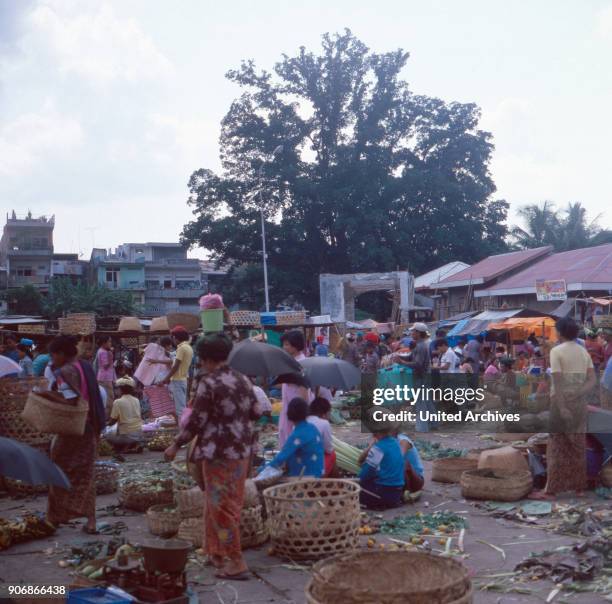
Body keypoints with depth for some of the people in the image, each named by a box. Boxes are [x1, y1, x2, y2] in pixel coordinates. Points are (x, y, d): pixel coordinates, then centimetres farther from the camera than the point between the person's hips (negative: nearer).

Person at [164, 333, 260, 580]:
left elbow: (196, 420, -14)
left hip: (219, 453, -8)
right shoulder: (243, 380, 6)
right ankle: (216, 551, 30)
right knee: (231, 503, 18)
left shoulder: (209, 382, -15)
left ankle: (234, 564, 4)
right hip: (242, 450, 8)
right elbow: (255, 413, 10)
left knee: (221, 507, 1)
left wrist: (176, 445, -2)